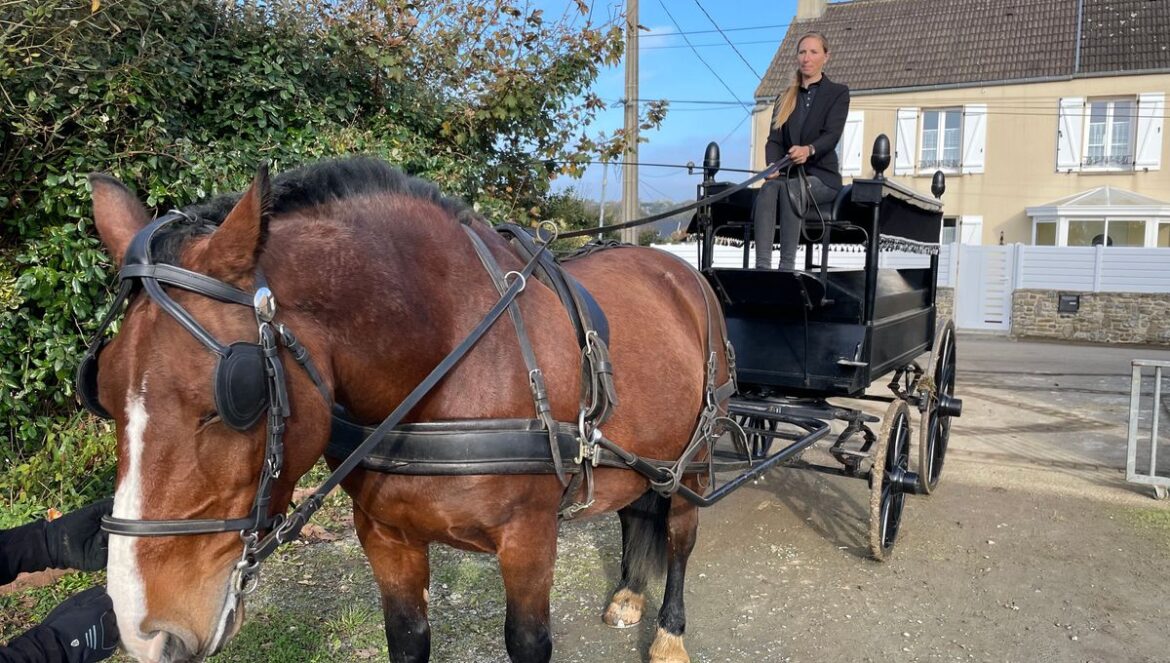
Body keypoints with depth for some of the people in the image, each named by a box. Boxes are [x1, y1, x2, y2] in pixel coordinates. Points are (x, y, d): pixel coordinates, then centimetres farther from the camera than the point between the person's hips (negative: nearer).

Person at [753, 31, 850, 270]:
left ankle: (787, 266, -40)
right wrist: (773, 166, -18)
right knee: (769, 188, -33)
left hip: (822, 176, -3)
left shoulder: (838, 93, 8)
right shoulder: (786, 97, 19)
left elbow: (832, 135, -9)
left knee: (790, 188, -36)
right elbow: (774, 139, 6)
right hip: (788, 175, 3)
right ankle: (762, 266, -44)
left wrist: (809, 150, -33)